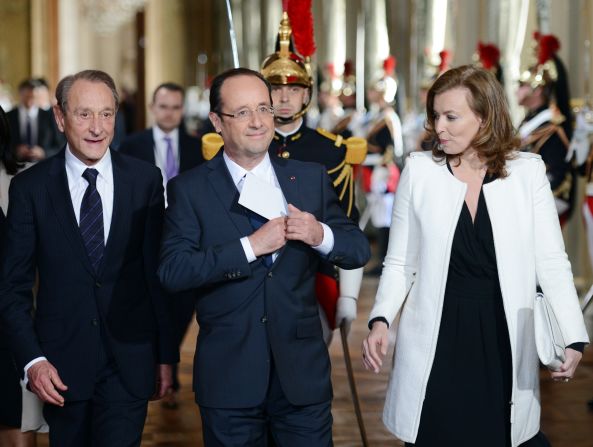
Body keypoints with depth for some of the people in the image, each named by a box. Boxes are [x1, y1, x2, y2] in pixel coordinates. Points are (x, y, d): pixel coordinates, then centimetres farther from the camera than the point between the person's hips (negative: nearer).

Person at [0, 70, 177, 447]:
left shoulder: (146, 180, 0)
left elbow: (160, 272, 4)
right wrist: (32, 359, -11)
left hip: (129, 361, 0)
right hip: (60, 365, 0)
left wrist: (167, 354, 5)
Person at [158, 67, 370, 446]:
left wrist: (321, 235, -14)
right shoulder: (190, 189, -2)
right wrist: (250, 246, -21)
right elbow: (172, 271, -14)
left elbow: (359, 251, 6)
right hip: (228, 378, -2)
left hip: (302, 372, 2)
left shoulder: (312, 178, 6)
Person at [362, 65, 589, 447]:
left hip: (504, 344, 0)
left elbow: (551, 262, -2)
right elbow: (399, 264, 5)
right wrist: (380, 321, -11)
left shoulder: (527, 172, 0)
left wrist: (573, 337, -13)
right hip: (435, 344, 1)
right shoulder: (419, 171, 1)